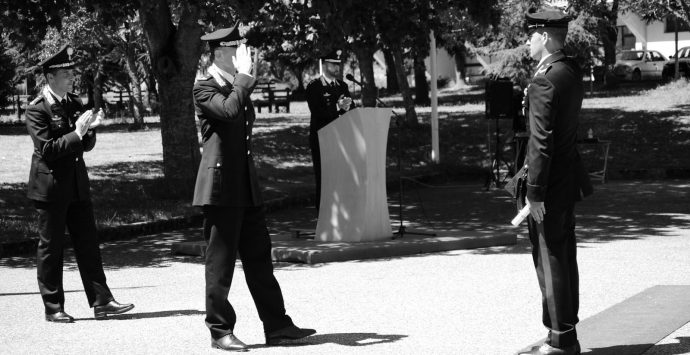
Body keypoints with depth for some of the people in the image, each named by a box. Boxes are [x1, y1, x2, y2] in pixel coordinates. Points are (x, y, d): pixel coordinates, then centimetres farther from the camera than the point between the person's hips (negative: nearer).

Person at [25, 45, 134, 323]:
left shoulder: (75, 104, 11)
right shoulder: (37, 109, -10)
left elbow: (87, 146, 12)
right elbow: (47, 148, -18)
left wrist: (89, 128, -7)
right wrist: (76, 134, -22)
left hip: (77, 185, 7)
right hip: (50, 187, -7)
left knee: (88, 244, 6)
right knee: (50, 247, 2)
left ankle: (101, 301, 8)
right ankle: (53, 308, 10)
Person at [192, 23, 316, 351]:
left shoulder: (238, 86, 18)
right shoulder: (204, 89, -8)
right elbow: (230, 110, -27)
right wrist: (244, 75, -19)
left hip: (246, 187, 8)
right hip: (221, 188, -8)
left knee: (259, 257, 9)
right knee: (220, 261, -1)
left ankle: (277, 326, 12)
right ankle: (220, 331, 6)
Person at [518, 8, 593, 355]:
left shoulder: (543, 83, -20)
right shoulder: (572, 72, 9)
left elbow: (541, 142, -22)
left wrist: (534, 193, -20)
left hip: (550, 186, -10)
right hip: (569, 182, 10)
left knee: (551, 262, -2)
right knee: (564, 261, 15)